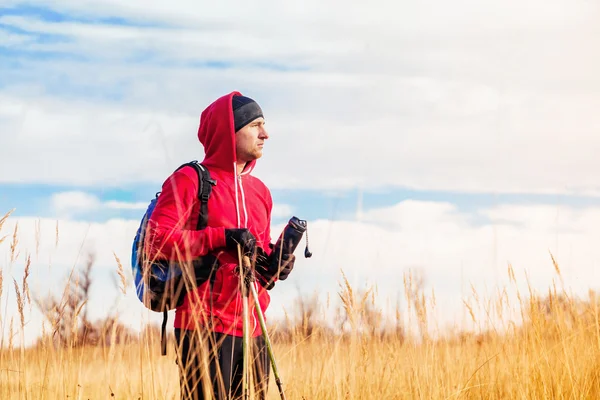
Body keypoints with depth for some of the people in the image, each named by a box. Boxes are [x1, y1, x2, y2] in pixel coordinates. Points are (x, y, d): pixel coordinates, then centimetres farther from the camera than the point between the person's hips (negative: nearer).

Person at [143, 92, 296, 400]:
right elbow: (156, 240, -14)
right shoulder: (190, 180, -3)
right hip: (204, 328, -7)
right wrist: (221, 238, -21)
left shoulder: (259, 191, 19)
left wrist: (276, 265, 4)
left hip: (251, 329, 7)